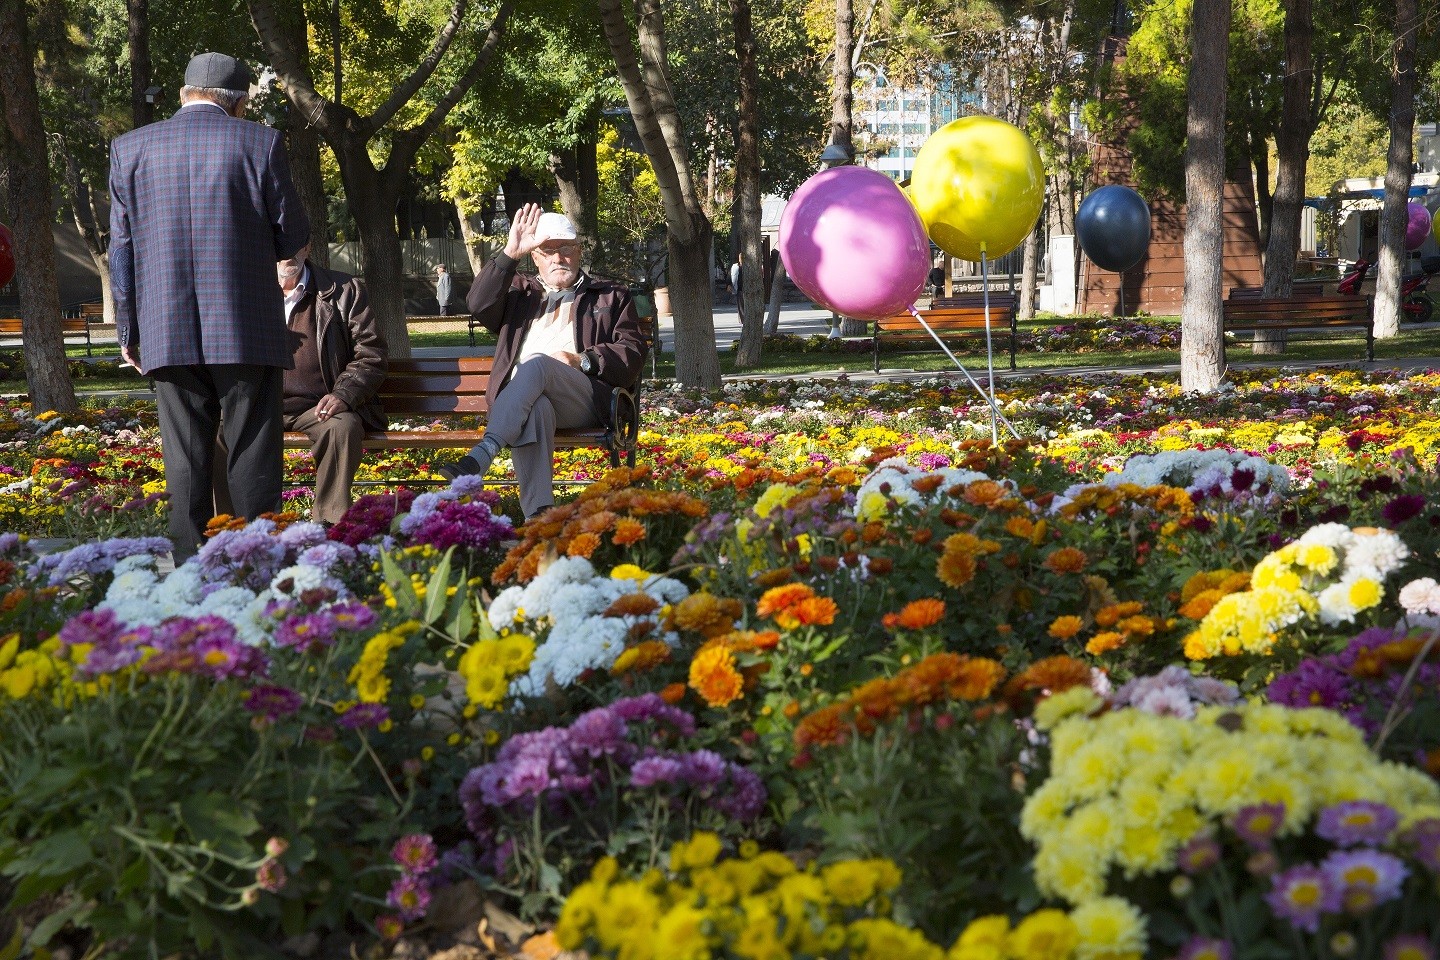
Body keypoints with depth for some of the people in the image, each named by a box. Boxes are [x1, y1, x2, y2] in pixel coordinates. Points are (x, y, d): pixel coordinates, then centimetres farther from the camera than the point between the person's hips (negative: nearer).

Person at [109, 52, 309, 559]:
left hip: (168, 333, 2)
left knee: (185, 461, 7)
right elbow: (293, 236, 1)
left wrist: (128, 327, 15)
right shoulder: (261, 142, -3)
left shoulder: (131, 148, 6)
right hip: (246, 328, -2)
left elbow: (122, 249, 7)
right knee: (253, 459, 4)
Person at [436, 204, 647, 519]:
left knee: (537, 364, -35)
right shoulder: (520, 292, 31)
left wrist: (582, 360, -5)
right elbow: (479, 304, 9)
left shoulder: (611, 297, 27)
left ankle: (480, 458, -51)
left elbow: (632, 354, 13)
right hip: (525, 399, 1)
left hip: (584, 401, -1)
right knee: (535, 408, -39)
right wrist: (510, 254, -1)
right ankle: (538, 515, -53)